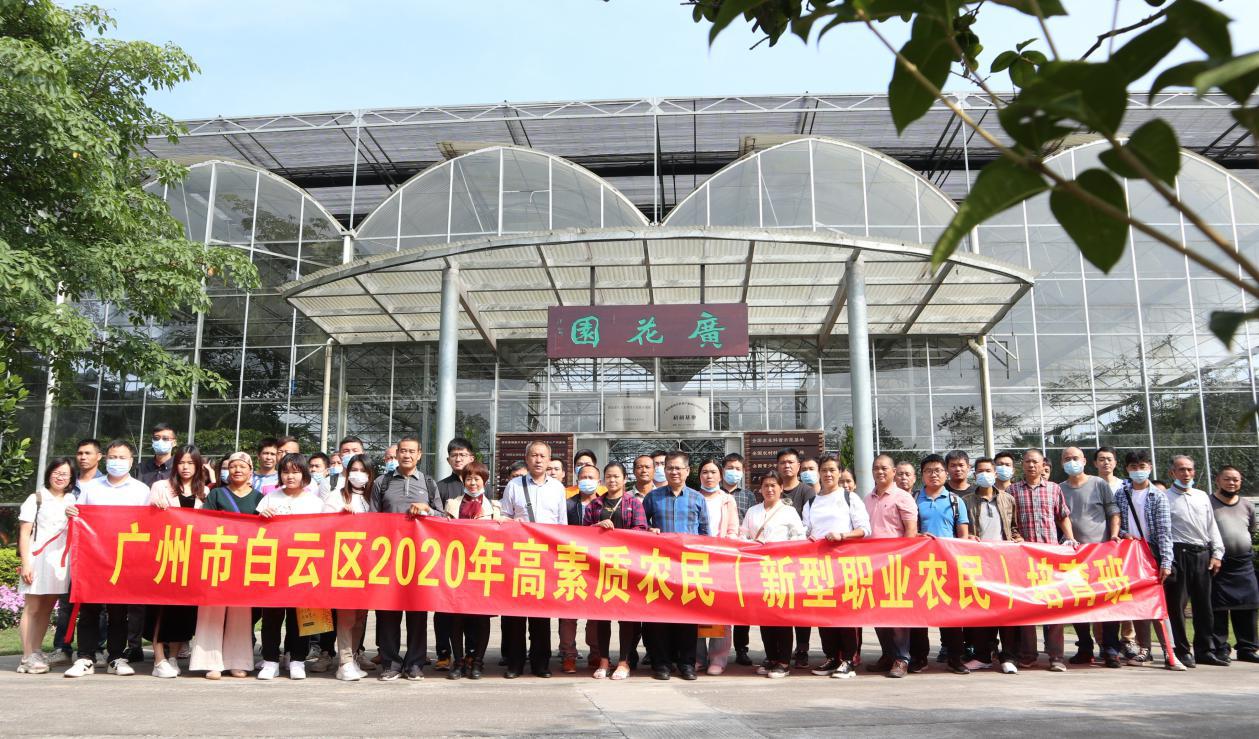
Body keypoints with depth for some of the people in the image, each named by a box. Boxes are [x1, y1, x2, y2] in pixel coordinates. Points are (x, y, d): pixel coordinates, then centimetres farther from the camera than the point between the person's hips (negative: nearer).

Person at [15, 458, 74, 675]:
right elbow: (24, 534, 0)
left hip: (61, 560, 4)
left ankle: (36, 653, 13)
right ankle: (27, 657, -1)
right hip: (38, 558, -4)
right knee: (32, 608, -3)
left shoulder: (72, 501, 15)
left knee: (47, 608, 6)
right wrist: (25, 564, -8)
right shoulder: (36, 499, 3)